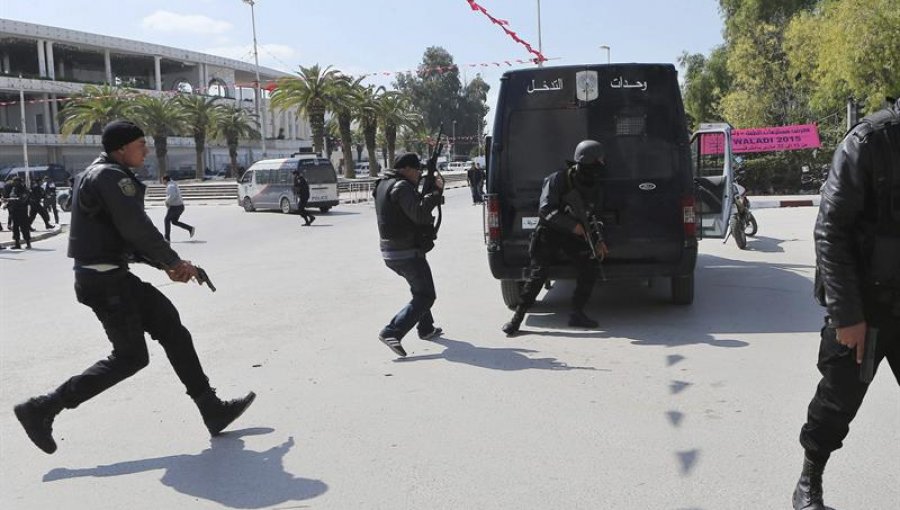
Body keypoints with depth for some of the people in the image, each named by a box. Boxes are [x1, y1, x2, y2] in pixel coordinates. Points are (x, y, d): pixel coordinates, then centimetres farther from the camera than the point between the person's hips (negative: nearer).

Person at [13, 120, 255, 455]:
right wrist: (175, 262, -7)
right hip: (106, 280, -10)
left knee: (173, 329, 8)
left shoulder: (99, 175, 18)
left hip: (112, 276, 10)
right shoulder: (112, 177, -14)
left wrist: (164, 265, 11)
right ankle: (42, 410, 4)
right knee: (130, 357, -4)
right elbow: (138, 229, -20)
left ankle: (213, 411, 11)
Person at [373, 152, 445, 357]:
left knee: (420, 289, 27)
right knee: (425, 296, -6)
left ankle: (426, 328, 39)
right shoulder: (401, 187, -17)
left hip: (391, 252, 10)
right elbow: (419, 214, -28)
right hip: (408, 252, -10)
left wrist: (429, 192, 6)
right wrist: (436, 192, -20)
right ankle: (392, 332, -17)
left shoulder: (384, 184, 15)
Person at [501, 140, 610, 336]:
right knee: (537, 275, -10)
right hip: (549, 232, -6)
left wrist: (598, 241, 6)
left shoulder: (593, 187, 6)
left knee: (589, 270, -4)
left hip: (574, 235, 6)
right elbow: (546, 209, -21)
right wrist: (572, 225, -25)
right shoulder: (558, 180, -15)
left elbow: (593, 216, 17)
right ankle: (517, 318, -2)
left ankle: (576, 314, 10)